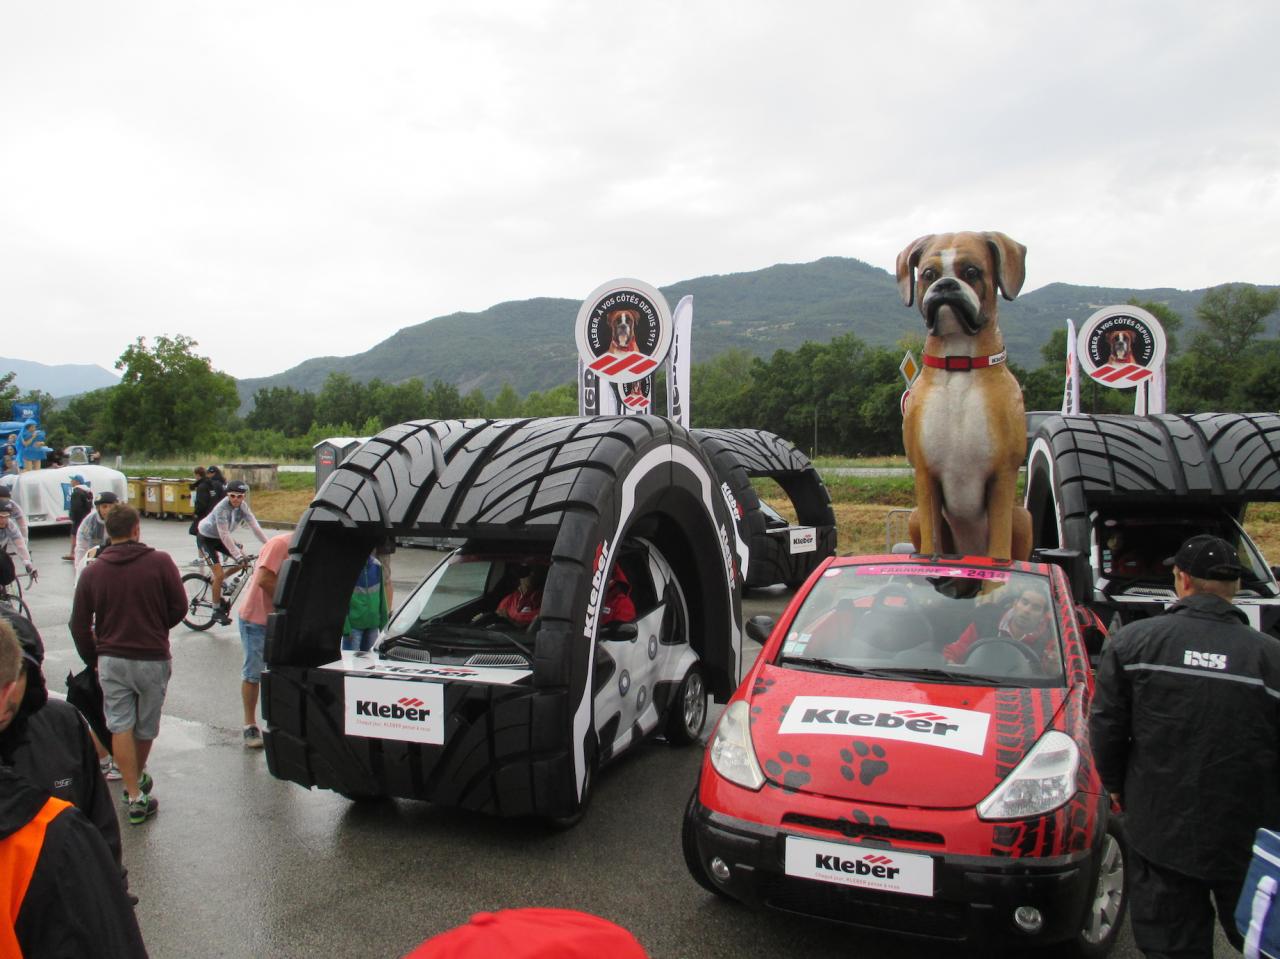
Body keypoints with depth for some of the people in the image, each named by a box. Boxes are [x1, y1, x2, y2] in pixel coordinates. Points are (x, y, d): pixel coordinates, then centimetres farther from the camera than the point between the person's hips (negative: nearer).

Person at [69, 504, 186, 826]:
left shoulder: (93, 572, -1)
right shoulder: (160, 562, -9)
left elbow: (79, 625, 3)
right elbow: (179, 607, -6)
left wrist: (93, 659, 17)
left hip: (111, 660, 2)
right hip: (152, 658, -1)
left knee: (120, 727, 5)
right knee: (146, 725, 16)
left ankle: (135, 796, 4)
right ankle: (138, 777, 36)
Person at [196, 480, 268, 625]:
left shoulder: (243, 507, -13)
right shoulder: (222, 508, -31)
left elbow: (255, 527, -16)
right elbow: (224, 536, -34)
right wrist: (238, 556, -39)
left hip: (221, 538, 6)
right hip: (206, 538, -6)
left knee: (245, 560, -9)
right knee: (219, 575, -15)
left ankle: (216, 582, 13)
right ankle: (218, 609, 2)